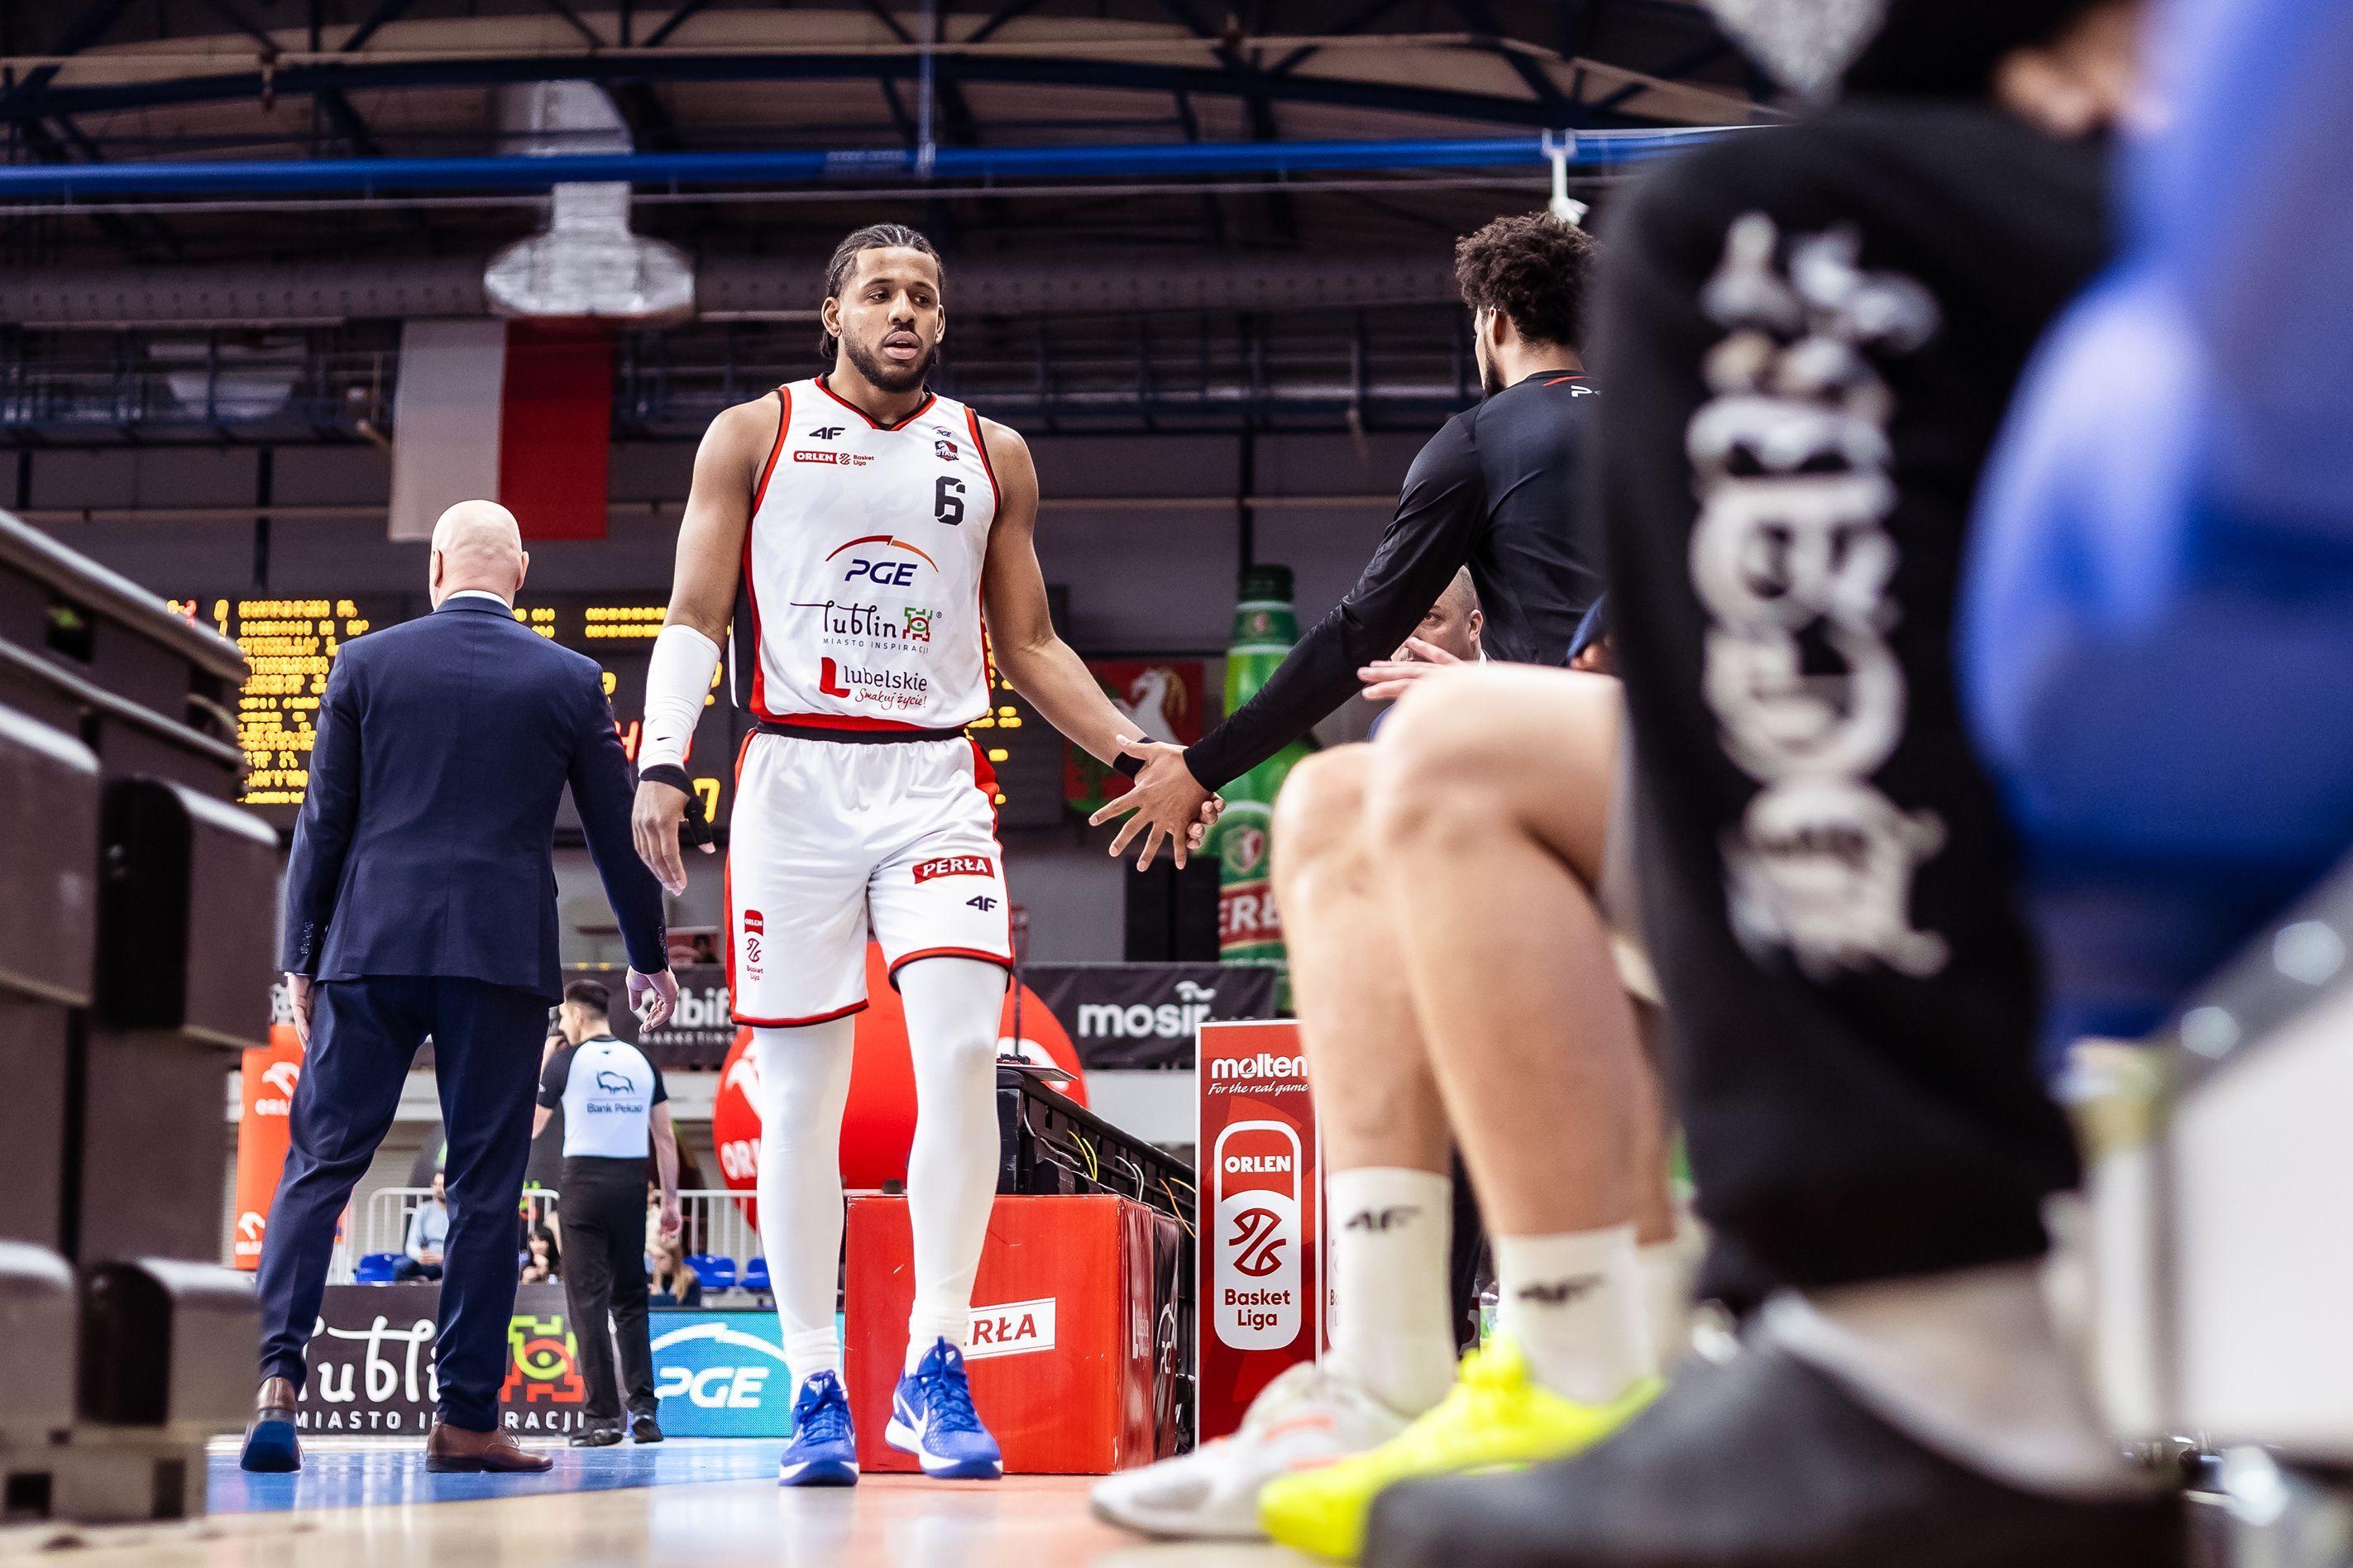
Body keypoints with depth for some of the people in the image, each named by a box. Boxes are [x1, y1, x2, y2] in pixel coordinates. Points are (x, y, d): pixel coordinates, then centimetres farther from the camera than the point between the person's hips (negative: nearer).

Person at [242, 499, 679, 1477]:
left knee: (319, 1162, 2)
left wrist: (301, 957, 12)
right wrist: (648, 956, 22)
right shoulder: (568, 681, 5)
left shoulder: (366, 664, 5)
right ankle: (465, 1417, 3)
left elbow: (324, 823, 5)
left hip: (371, 948, 0)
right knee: (485, 1185, 3)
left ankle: (277, 1376, -13)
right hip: (502, 954, 0)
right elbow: (616, 832, 9)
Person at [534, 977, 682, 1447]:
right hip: (632, 1183, 3)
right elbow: (665, 1135, 7)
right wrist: (671, 1199, 12)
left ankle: (603, 1416, -4)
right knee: (630, 1297, 11)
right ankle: (643, 1405, -1)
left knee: (589, 1298, 0)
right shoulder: (641, 1061, 9)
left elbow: (528, 1129, 9)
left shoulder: (566, 1060, -1)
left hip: (585, 1182, -3)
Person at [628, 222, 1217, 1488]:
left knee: (961, 1050, -18)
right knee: (798, 1089, 0)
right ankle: (814, 1385, 8)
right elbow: (695, 616, 3)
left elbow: (1029, 647, 17)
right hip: (793, 778, -1)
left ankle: (934, 1363, -13)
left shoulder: (991, 456, 15)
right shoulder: (753, 435, 8)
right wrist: (662, 762, -12)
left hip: (935, 780, 1)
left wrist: (1134, 754, 4)